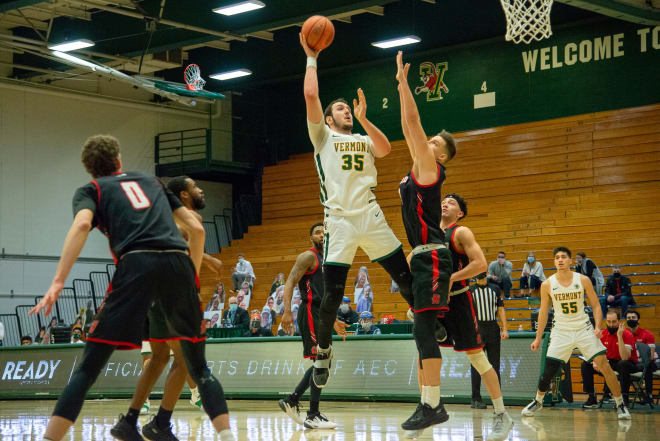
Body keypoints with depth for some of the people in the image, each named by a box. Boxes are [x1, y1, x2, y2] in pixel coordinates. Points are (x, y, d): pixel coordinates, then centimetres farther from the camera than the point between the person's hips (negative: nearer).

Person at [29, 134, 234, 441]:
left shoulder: (91, 190, 19)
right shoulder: (151, 181, 31)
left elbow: (82, 225, -5)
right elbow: (196, 228, 25)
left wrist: (58, 283, -12)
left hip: (137, 265, -3)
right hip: (179, 263, 3)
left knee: (88, 369, 2)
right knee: (199, 368, 16)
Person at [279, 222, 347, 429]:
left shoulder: (326, 261, 22)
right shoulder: (308, 257, -5)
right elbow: (290, 283, -15)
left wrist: (334, 321, 27)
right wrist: (287, 311, -26)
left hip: (319, 315, 10)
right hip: (310, 313, -9)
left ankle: (291, 401, 19)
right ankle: (313, 416, -8)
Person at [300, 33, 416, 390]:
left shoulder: (364, 140, 20)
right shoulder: (323, 136, 11)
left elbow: (385, 149, -4)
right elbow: (311, 96, -2)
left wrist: (363, 119, -9)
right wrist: (311, 58, 3)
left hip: (371, 217, 3)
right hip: (339, 221, -3)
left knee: (405, 278, 3)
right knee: (332, 293, -3)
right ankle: (323, 353, 12)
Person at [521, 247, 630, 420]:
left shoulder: (583, 280, -6)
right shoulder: (547, 285, -3)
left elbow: (595, 304, 2)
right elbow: (544, 312, 7)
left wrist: (597, 326, -13)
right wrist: (538, 338, 7)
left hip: (583, 328, 0)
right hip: (561, 331, 1)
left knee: (604, 365, -10)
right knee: (548, 370, -4)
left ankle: (620, 404, 3)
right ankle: (538, 402, 22)